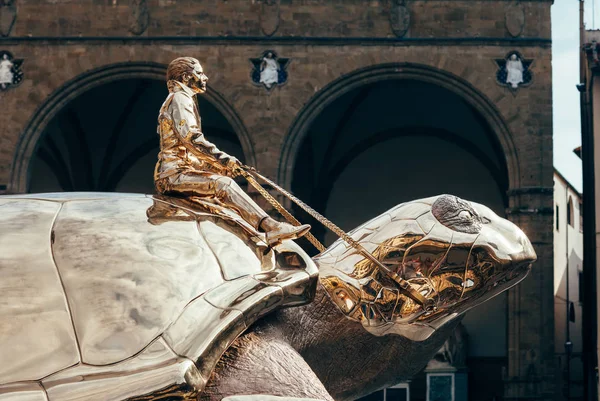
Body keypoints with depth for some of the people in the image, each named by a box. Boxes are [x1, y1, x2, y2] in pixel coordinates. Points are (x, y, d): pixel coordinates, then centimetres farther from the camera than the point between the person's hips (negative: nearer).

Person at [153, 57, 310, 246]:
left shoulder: (184, 100, 27)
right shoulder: (179, 98, -5)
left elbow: (191, 149, 26)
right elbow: (191, 138, -21)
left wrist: (219, 165, 13)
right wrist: (223, 159, -23)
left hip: (181, 170, 11)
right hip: (174, 174, -11)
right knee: (222, 184, -26)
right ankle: (270, 227, -37)